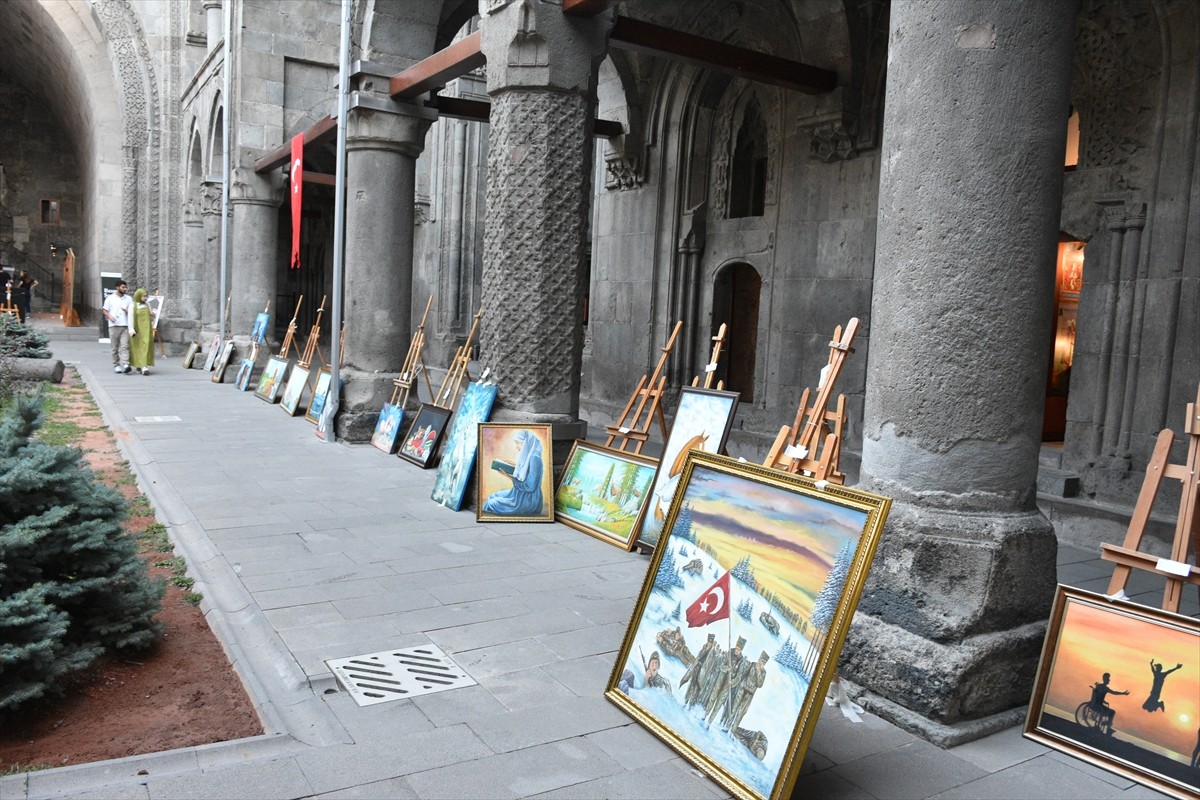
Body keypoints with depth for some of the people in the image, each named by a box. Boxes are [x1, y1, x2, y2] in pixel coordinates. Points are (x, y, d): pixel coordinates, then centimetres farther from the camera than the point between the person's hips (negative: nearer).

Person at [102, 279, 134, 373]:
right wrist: (110, 316, -12)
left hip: (125, 326, 1)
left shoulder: (129, 299, 12)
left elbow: (132, 311, 13)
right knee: (115, 347, 4)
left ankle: (125, 364, -21)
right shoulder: (110, 298, 6)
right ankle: (116, 365, 11)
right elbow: (105, 311, 8)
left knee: (125, 346, -11)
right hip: (113, 326, -1)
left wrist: (127, 311, -9)